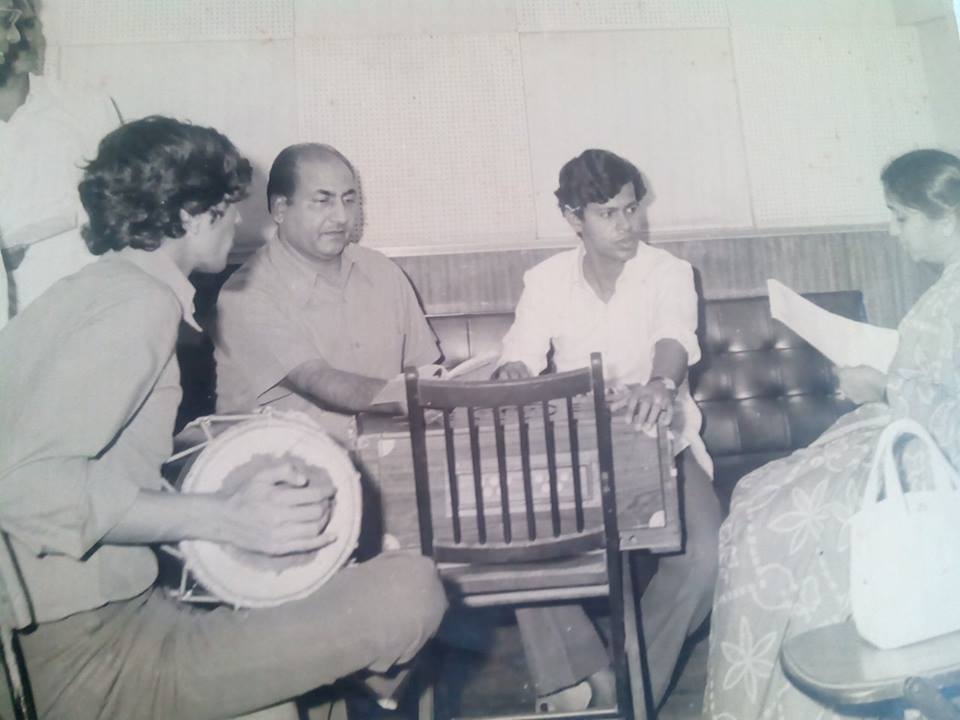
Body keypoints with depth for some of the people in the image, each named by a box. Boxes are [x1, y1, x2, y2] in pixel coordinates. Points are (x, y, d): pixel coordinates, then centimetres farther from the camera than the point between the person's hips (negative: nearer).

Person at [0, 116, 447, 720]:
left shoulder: (94, 287, 12)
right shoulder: (141, 302, -16)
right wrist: (220, 518, -28)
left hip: (91, 617, 10)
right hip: (89, 649, -10)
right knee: (411, 589, -19)